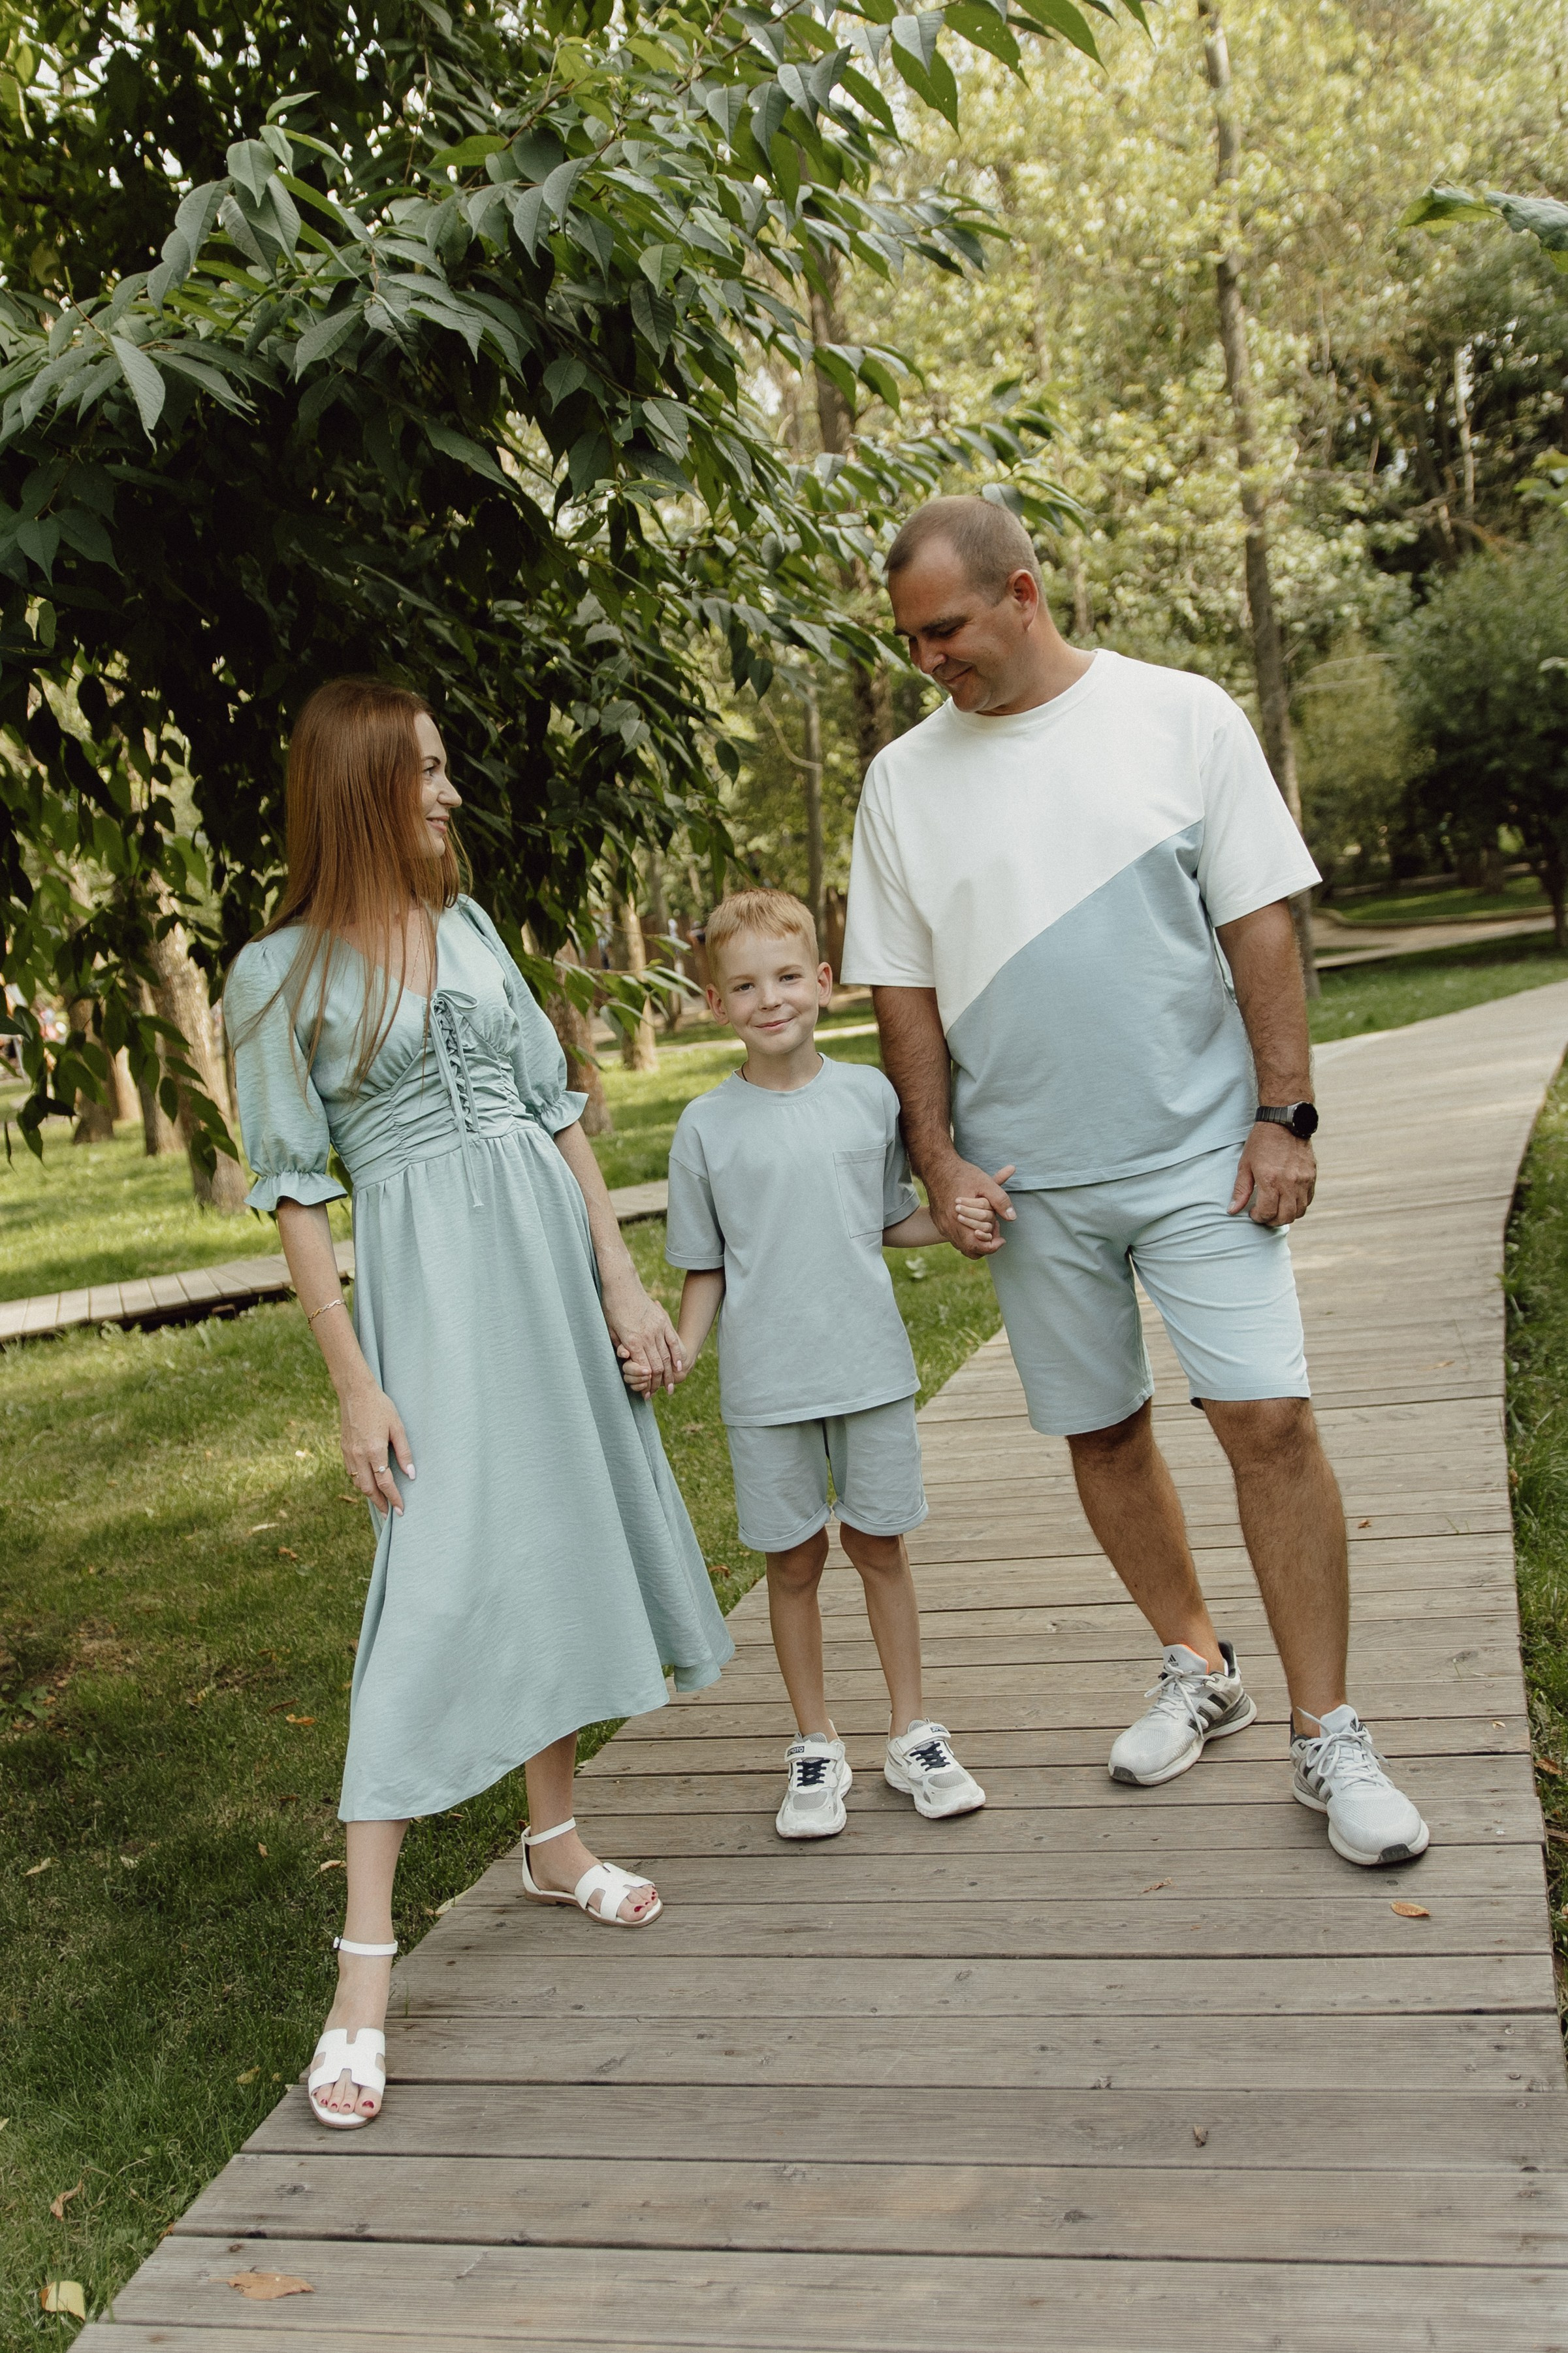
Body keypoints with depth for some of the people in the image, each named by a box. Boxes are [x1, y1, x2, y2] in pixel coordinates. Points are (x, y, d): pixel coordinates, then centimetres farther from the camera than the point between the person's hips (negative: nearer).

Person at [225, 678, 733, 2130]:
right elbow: (295, 1195, -6)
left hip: (546, 1251, 6)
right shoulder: (281, 975, -5)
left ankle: (553, 1841, 31)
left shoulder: (466, 924, 10)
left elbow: (556, 1107, 11)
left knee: (560, 1545, 13)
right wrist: (355, 1384, -10)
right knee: (437, 1584, -12)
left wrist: (621, 1282, 7)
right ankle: (364, 1963, -5)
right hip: (425, 1282, -6)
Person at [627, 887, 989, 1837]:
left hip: (872, 1365, 1)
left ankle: (914, 1734, 26)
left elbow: (892, 1221, 12)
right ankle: (816, 1747, 25)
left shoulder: (870, 1095, 2)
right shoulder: (707, 1126, -2)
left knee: (882, 1546, 10)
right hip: (766, 1384, -1)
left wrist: (957, 1220, -7)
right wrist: (683, 1346, -12)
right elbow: (706, 1267, 3)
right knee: (794, 1560, 9)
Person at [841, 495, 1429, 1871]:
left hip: (1198, 1151, -3)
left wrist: (1285, 1111, -8)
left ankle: (1327, 1734, 4)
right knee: (1101, 1433, 11)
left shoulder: (1181, 718, -2)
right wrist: (937, 1152, 0)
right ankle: (1199, 1669, 31)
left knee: (1270, 1418, -9)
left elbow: (1259, 923, -2)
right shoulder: (906, 777, 5)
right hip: (1028, 1180, 3)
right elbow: (903, 986, 8)